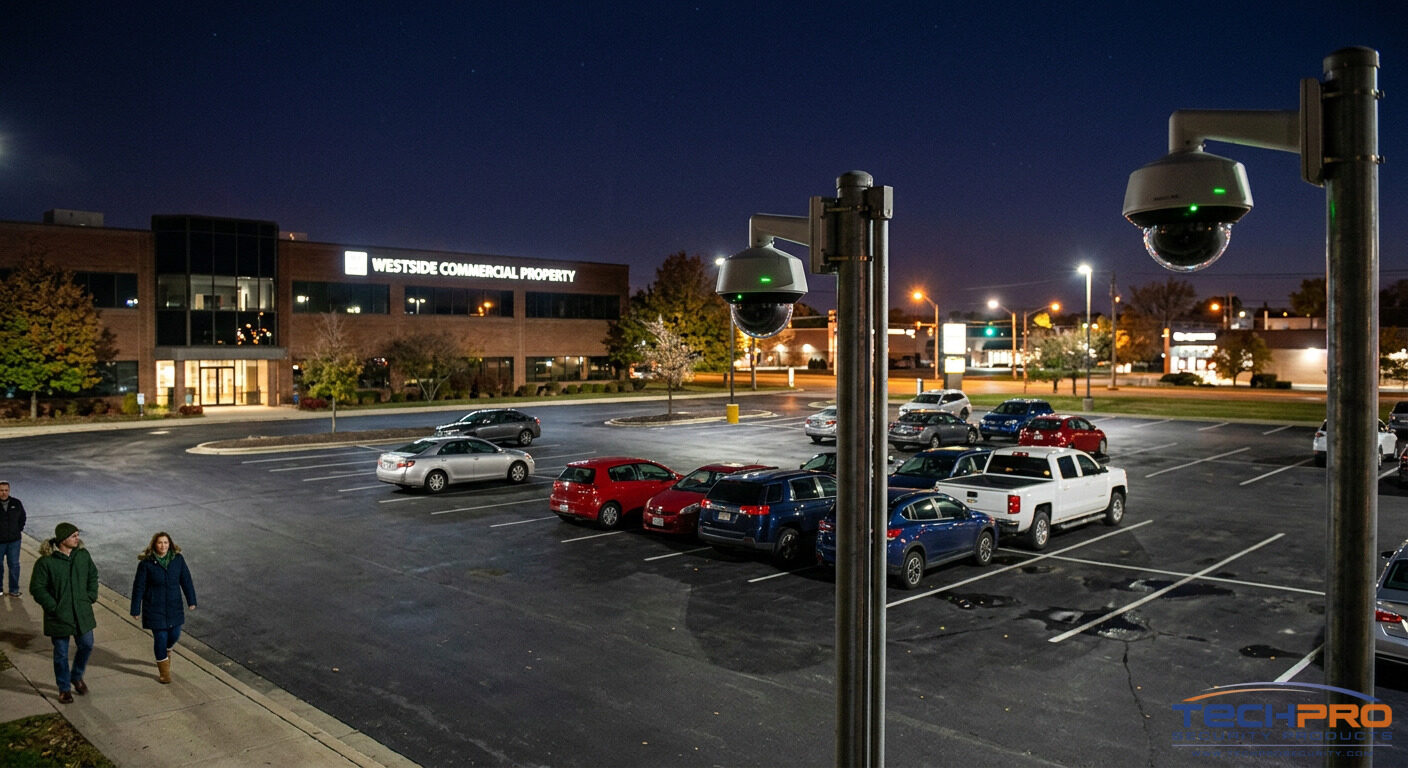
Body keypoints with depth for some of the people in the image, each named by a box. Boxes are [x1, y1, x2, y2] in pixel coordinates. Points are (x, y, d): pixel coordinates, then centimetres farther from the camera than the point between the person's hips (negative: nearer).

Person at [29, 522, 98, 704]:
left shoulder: (83, 555, -1)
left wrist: (91, 597, 5)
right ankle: (63, 688, 26)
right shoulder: (46, 562, -16)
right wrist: (53, 607, -14)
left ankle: (77, 677, 36)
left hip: (82, 613, 4)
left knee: (86, 645, 10)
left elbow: (93, 575, 14)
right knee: (61, 653, 8)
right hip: (59, 616, -4)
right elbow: (37, 589, -10)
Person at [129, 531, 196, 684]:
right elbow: (139, 587, -6)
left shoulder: (178, 559, -4)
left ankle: (165, 651, 47)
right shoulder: (146, 563, -11)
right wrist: (136, 609, -4)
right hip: (154, 608, -3)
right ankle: (164, 672, 17)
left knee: (174, 634, 11)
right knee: (160, 638, 1)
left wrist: (191, 600, -2)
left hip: (174, 606, 3)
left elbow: (186, 580, 1)